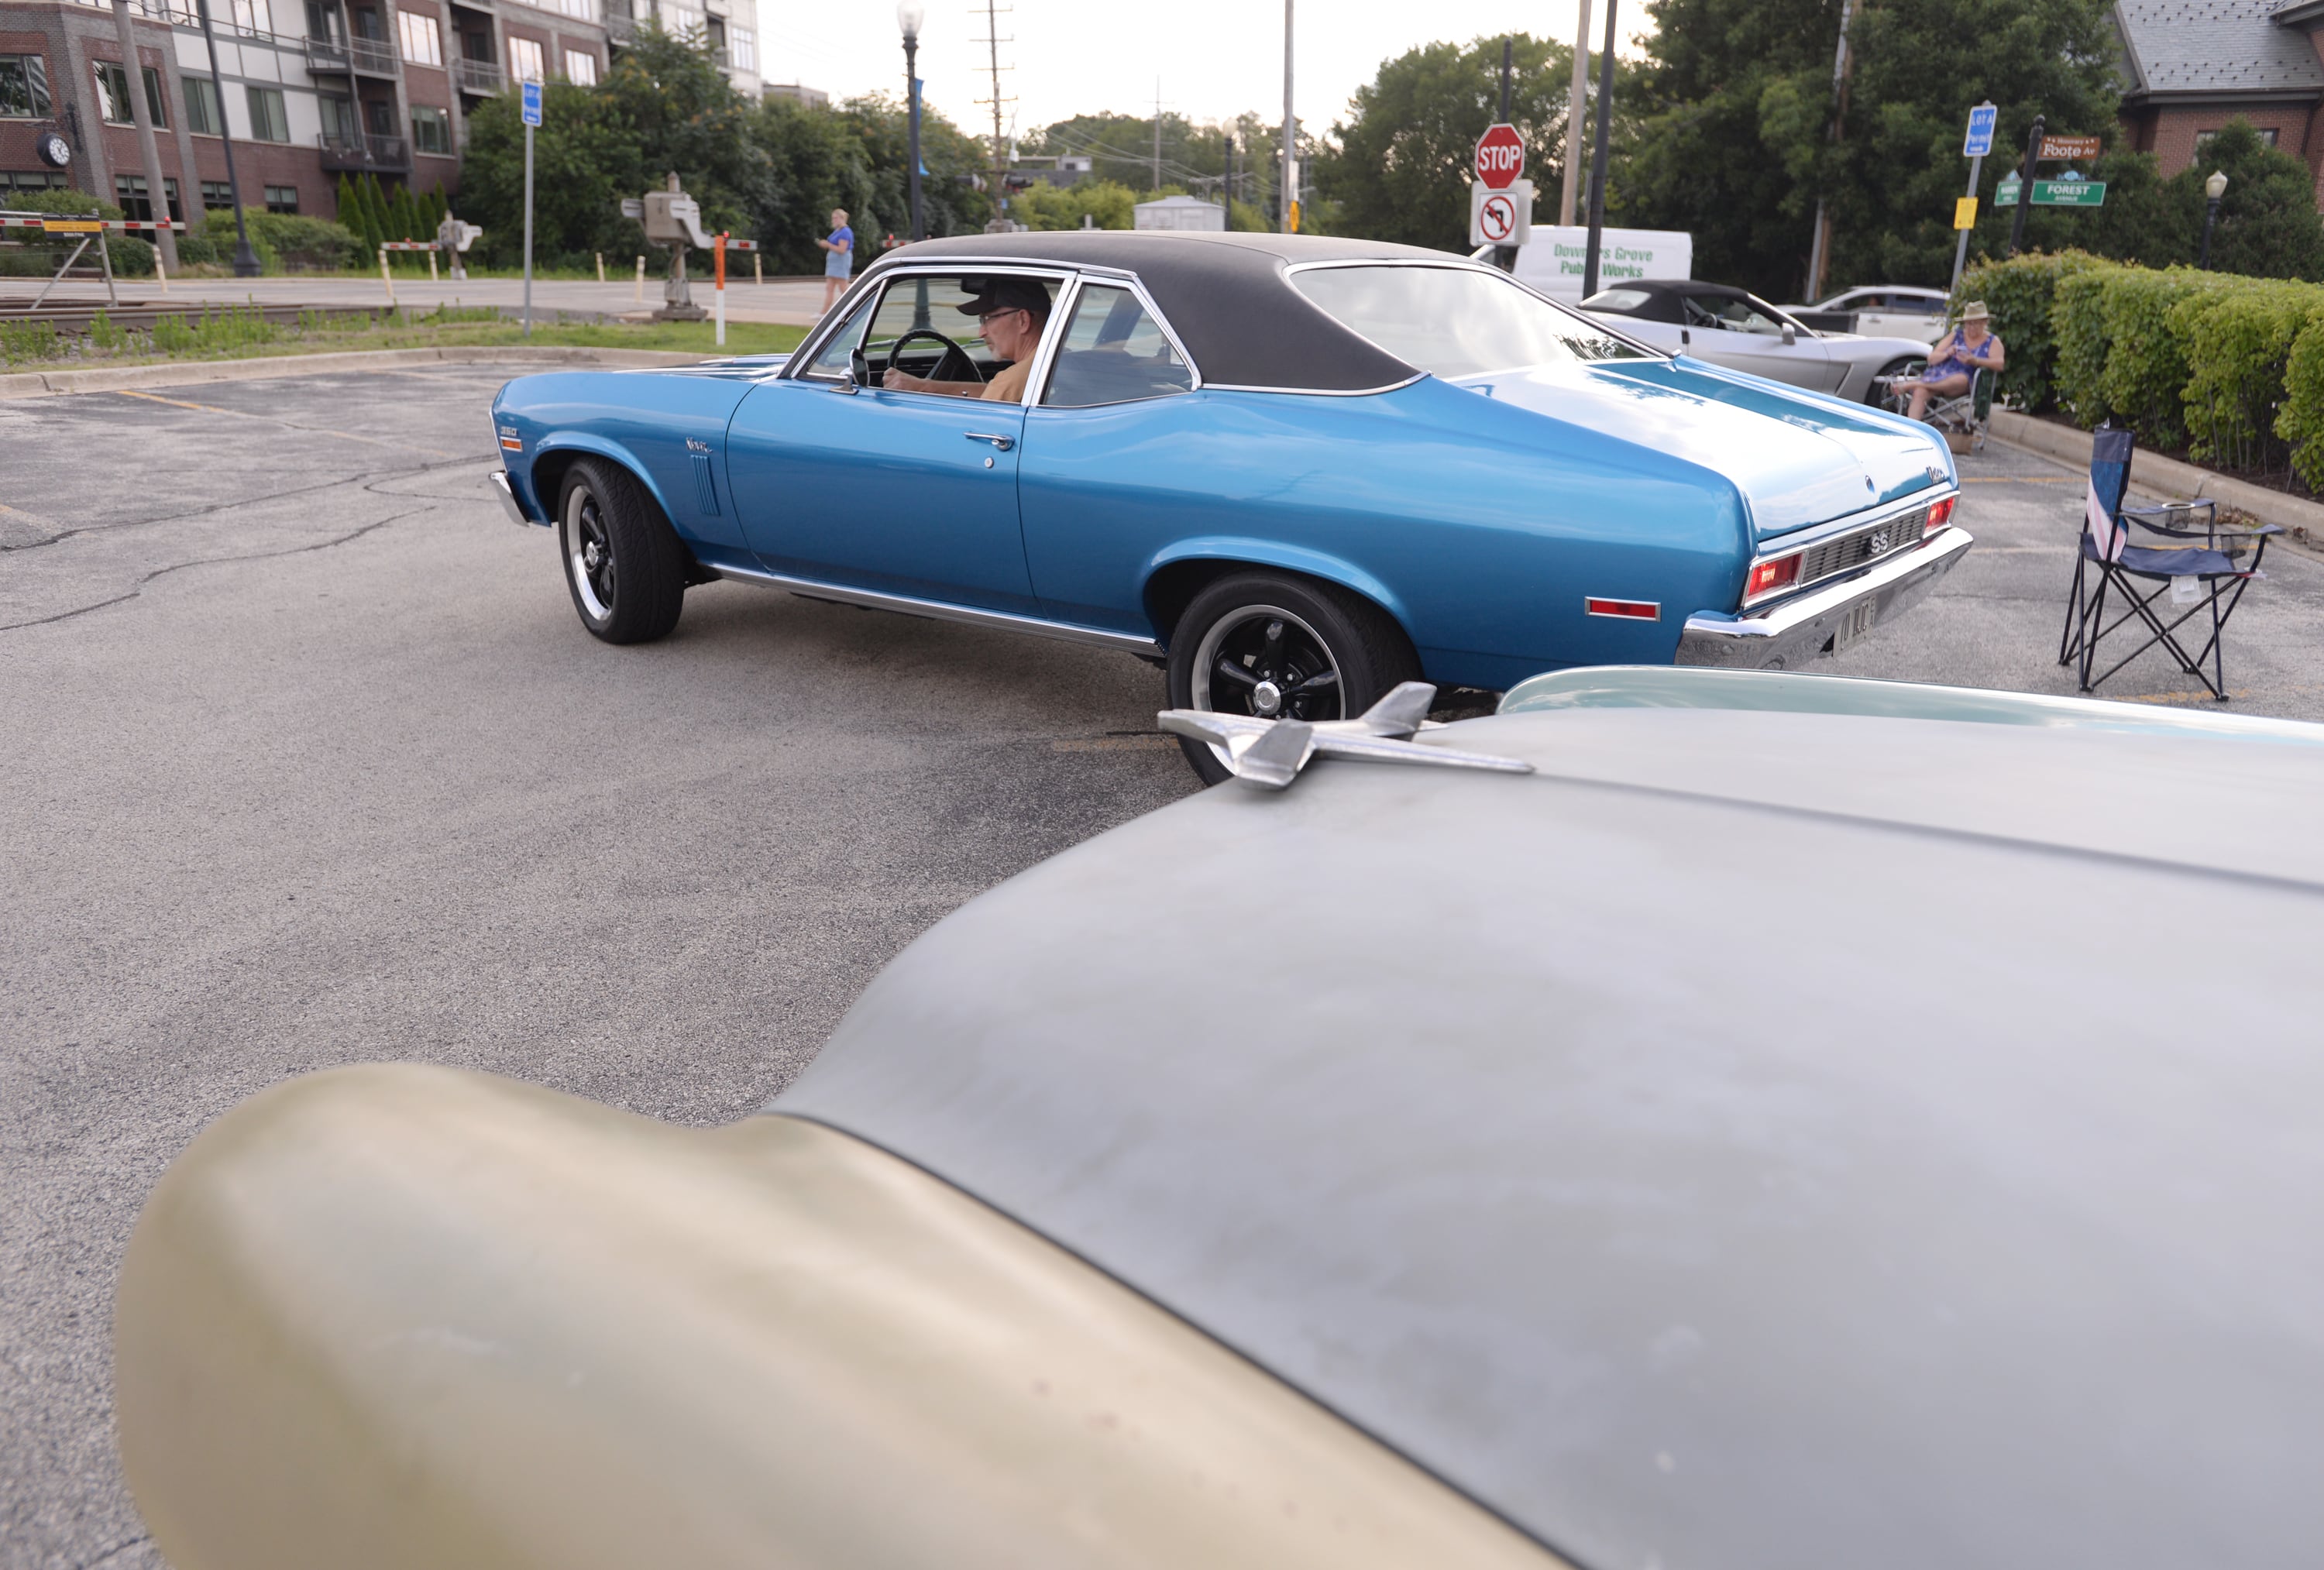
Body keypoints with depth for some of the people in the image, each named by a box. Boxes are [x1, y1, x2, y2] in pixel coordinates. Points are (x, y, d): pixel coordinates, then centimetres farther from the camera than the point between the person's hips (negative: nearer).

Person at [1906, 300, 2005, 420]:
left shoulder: (1992, 342, 14)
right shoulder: (1956, 335, 20)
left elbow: (1999, 364, -5)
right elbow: (1931, 358, 13)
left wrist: (1975, 361, -22)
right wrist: (1946, 354, -9)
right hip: (1938, 375, 2)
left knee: (1961, 379, -41)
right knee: (1919, 392, -33)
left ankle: (1914, 384, -37)